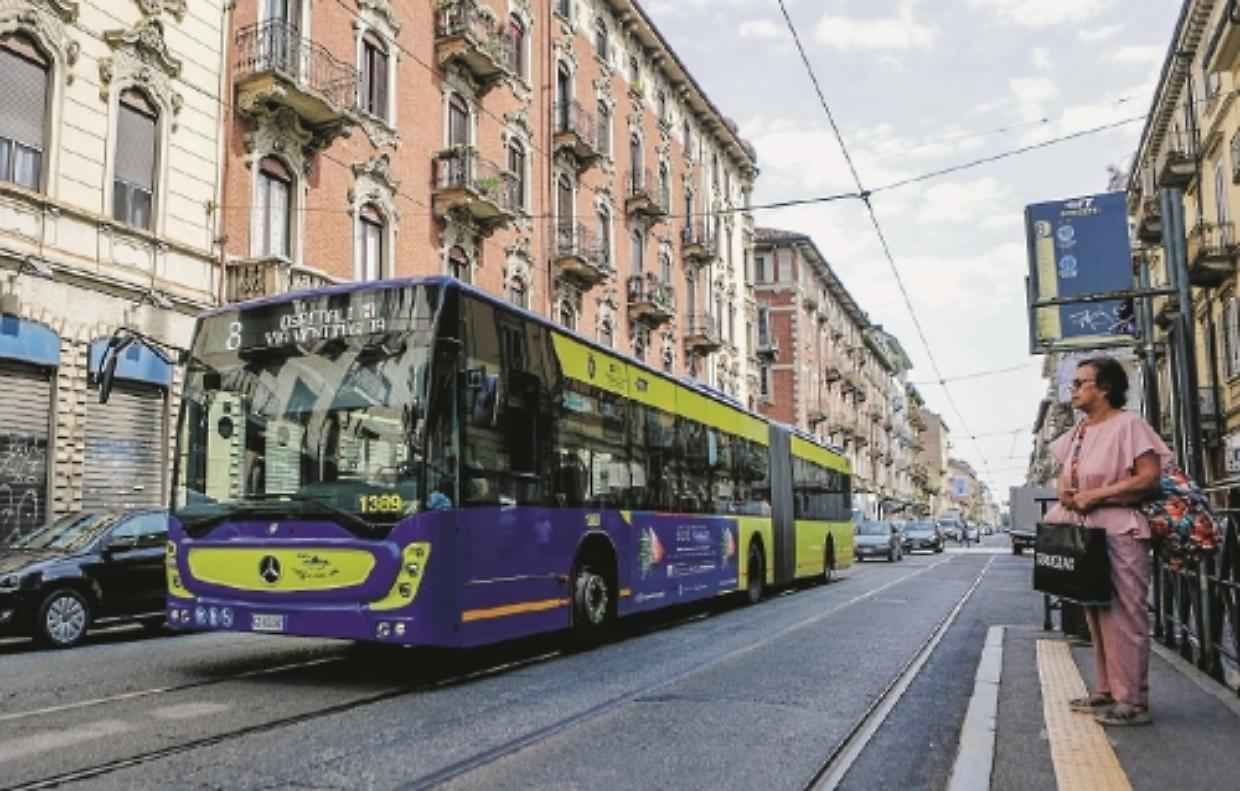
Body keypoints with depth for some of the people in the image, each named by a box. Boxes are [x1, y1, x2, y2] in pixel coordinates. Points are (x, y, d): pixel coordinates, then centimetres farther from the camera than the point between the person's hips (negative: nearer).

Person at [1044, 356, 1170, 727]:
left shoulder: (1128, 424, -10)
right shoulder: (1077, 433, 14)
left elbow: (1149, 478, -18)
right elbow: (1064, 476, 21)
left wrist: (1093, 495, -18)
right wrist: (1064, 492, -3)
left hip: (1120, 533, -8)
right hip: (1085, 533, 8)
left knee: (1123, 617, -4)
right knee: (1097, 617, 13)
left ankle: (1133, 701, 3)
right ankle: (1106, 692, 22)